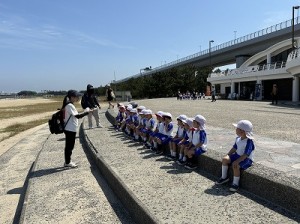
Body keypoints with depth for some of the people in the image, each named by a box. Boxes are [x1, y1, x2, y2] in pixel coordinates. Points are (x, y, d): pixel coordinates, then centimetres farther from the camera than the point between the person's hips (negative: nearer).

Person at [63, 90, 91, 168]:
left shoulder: (69, 105, 13)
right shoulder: (70, 105, -18)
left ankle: (68, 161, 26)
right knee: (69, 146, 1)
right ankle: (67, 162, 11)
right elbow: (77, 116, -24)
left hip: (70, 129, 10)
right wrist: (87, 112, -18)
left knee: (69, 146, 16)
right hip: (70, 129, -10)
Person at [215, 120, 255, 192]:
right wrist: (228, 155, 3)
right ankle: (224, 177, 6)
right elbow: (234, 148, 14)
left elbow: (245, 155, -28)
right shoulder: (238, 139, 4)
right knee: (225, 159, -9)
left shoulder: (249, 142, -23)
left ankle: (235, 183, -14)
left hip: (246, 159, -8)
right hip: (237, 155, 8)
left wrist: (237, 161, -32)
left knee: (235, 165, -32)